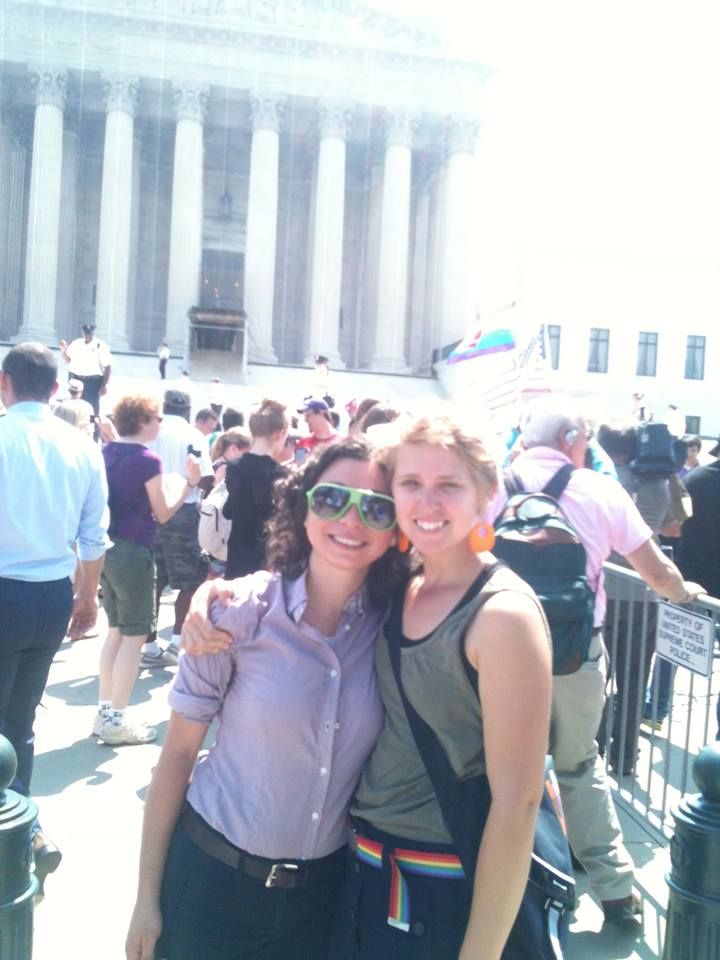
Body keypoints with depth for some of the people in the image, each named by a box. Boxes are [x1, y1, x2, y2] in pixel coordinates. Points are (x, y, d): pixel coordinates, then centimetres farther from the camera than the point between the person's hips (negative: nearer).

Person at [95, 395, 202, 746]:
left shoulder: (107, 452, 8)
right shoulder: (147, 460, -15)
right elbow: (162, 514, -7)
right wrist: (190, 482, -1)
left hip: (108, 547, 8)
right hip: (132, 551, -8)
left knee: (116, 631, 18)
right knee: (134, 635, 3)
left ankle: (104, 712, 25)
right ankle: (116, 720, 9)